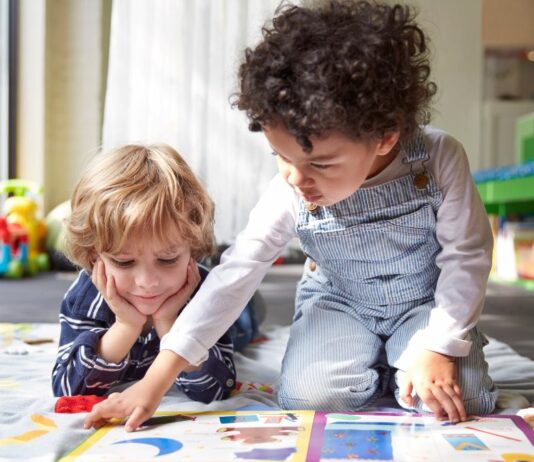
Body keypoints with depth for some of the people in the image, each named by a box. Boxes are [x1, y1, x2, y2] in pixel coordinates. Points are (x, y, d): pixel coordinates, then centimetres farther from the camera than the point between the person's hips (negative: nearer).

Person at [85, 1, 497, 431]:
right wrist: (157, 379, -26)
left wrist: (438, 350, -22)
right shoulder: (289, 194, -23)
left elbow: (467, 256, -15)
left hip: (426, 301, 0)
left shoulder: (439, 160, -27)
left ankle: (405, 361, 13)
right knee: (308, 396, -23)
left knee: (460, 402, -22)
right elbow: (233, 276, -22)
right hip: (337, 304, 1)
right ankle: (375, 369, 11)